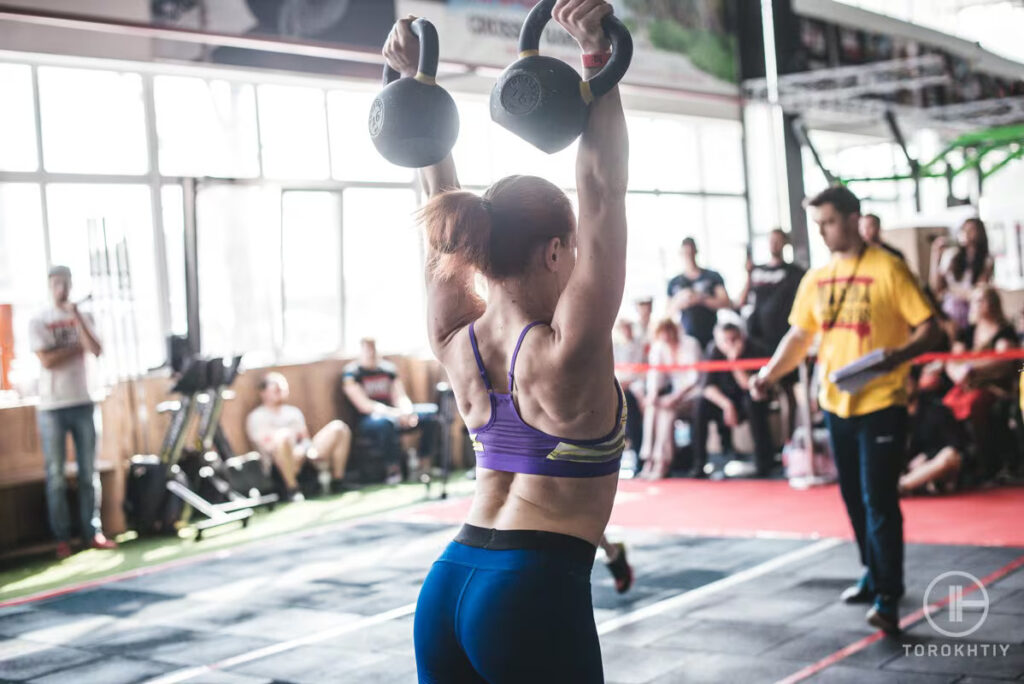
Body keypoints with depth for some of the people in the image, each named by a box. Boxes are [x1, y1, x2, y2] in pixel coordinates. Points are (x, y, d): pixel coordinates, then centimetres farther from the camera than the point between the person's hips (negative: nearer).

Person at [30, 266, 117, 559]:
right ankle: (61, 538, 4)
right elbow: (47, 360, -11)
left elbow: (96, 351, -8)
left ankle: (92, 532, 9)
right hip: (51, 407, -2)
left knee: (89, 472, 4)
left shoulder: (83, 318, 9)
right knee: (56, 476, 0)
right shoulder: (38, 322, 1)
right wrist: (78, 347, -4)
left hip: (83, 403, 3)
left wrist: (76, 317, -11)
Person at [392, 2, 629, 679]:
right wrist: (598, 57, -20)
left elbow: (448, 212, 9)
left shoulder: (457, 341, 2)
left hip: (447, 586, 7)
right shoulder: (569, 352, -14)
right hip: (537, 595, -7)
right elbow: (603, 192, -18)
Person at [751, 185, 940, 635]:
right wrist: (771, 372, 2)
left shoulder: (887, 269, -10)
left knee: (879, 500, -8)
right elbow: (799, 335, 16)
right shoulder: (815, 280, 7)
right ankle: (873, 575, 33)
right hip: (836, 403, 6)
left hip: (881, 403, -6)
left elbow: (928, 328, -10)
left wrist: (899, 354, -29)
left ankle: (888, 598, -3)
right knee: (854, 498, 16)